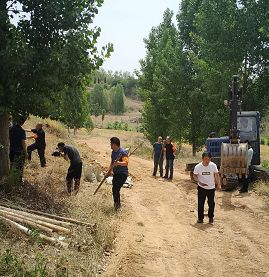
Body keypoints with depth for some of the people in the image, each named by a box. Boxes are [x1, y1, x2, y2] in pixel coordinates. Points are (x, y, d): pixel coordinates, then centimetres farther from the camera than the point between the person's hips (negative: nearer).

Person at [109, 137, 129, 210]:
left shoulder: (123, 152, -16)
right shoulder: (113, 152, 11)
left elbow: (126, 163, -26)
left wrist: (118, 163, -43)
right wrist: (110, 170, 8)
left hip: (122, 174, -9)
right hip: (116, 173, 9)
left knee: (116, 189, -17)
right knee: (115, 189, 8)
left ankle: (117, 204, -4)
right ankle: (116, 204, 21)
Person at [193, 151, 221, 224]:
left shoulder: (213, 166, -12)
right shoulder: (198, 167, -14)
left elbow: (216, 175, 0)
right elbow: (194, 176, -2)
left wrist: (218, 184, -5)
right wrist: (200, 182, -18)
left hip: (211, 188, 1)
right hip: (201, 188, 0)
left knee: (211, 203, 6)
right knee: (200, 203, 4)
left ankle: (211, 218, 25)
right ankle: (200, 218, 19)